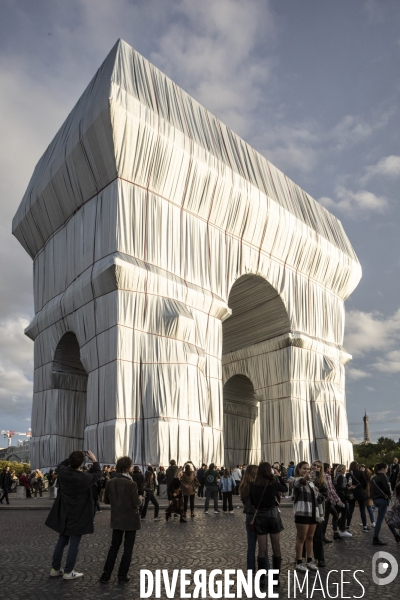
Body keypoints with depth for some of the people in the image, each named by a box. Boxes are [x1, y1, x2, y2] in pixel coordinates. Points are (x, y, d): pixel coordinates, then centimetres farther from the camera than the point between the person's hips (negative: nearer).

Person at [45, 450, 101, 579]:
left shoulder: (63, 472, -13)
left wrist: (71, 458, 12)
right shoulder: (85, 478, -24)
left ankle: (55, 568, 26)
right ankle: (68, 572, 12)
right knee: (74, 544, 6)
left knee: (61, 541, 18)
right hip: (78, 516, -5)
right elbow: (98, 474, -3)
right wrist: (94, 460, 7)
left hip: (63, 515, 6)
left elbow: (61, 465, 13)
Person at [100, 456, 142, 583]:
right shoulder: (131, 483, -21)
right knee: (128, 548, 9)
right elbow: (136, 503, -19)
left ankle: (106, 575, 19)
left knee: (114, 547, 18)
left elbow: (106, 500, 4)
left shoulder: (110, 482, -5)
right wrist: (140, 498, 2)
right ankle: (123, 576, 16)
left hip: (116, 520, 5)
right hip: (130, 520, -5)